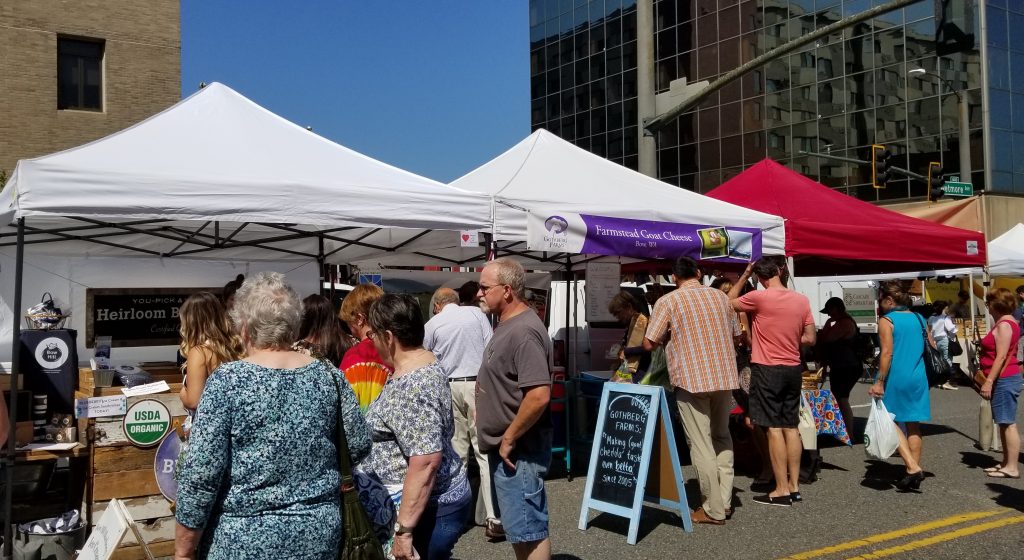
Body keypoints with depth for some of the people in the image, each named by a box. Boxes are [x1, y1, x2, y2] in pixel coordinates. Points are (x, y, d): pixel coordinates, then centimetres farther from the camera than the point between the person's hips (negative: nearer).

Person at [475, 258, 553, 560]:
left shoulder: (524, 331, -21)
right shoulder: (507, 325, 11)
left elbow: (539, 395, -29)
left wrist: (509, 439, -20)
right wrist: (503, 440, 14)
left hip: (518, 450, -10)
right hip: (505, 447, 10)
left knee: (528, 529, 0)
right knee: (518, 525, 19)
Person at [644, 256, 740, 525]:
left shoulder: (668, 301, -6)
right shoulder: (721, 296, 8)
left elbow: (649, 344, -6)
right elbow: (737, 336, 16)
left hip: (691, 380, -5)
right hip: (725, 377, 5)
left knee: (701, 445, 1)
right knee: (722, 437, 19)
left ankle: (713, 510, 6)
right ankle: (725, 501, 20)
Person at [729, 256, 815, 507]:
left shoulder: (758, 297, -13)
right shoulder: (802, 300, 3)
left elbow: (730, 302, 6)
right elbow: (810, 339, 6)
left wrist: (745, 274, 11)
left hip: (767, 369, -6)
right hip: (793, 369, 6)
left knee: (774, 428, -3)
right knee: (791, 427, 11)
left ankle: (782, 490, -1)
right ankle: (794, 486, 16)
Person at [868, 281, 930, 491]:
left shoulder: (886, 321, -8)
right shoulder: (918, 319, 10)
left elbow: (887, 353, -15)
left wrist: (879, 382, -14)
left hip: (896, 378, -6)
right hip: (918, 379, 6)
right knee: (913, 424, 11)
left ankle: (913, 467, -10)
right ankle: (914, 472, 15)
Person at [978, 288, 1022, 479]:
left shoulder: (1004, 325, -15)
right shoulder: (1007, 322, 16)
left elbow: (1001, 356, -21)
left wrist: (988, 381, -22)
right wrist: (991, 380, 22)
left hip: (1004, 379, -11)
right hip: (1005, 379, 11)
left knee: (1008, 423, -7)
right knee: (1004, 423, 15)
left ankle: (1012, 467, -4)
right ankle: (1006, 462, 22)